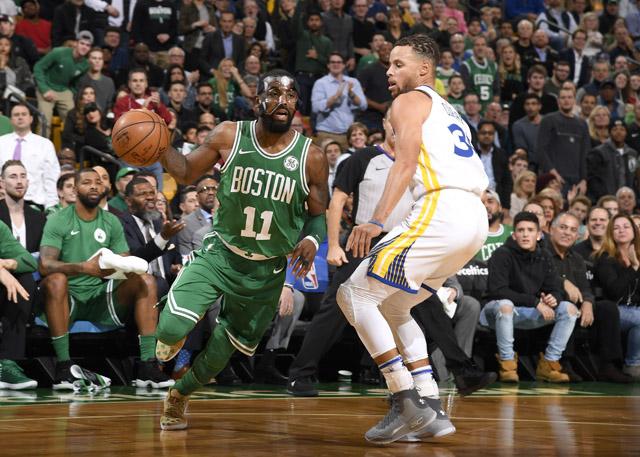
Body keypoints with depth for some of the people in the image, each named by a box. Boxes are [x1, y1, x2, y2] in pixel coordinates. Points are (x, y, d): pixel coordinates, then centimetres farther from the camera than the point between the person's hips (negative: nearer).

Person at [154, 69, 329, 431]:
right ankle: (174, 337, 18)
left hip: (268, 269, 1)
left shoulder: (311, 157, -11)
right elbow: (187, 173, 2)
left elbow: (318, 215, 1)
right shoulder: (229, 137, -11)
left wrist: (312, 240, -20)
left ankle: (180, 395, 43)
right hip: (221, 252, -1)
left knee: (230, 346, 15)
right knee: (171, 329, -21)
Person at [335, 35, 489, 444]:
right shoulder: (450, 113, 31)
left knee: (355, 294, -6)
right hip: (476, 220, 9)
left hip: (442, 211, -9)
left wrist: (377, 221, -22)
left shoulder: (410, 101, 5)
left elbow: (406, 161, -12)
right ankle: (431, 410, 12)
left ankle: (408, 405, -12)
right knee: (392, 305, 21)